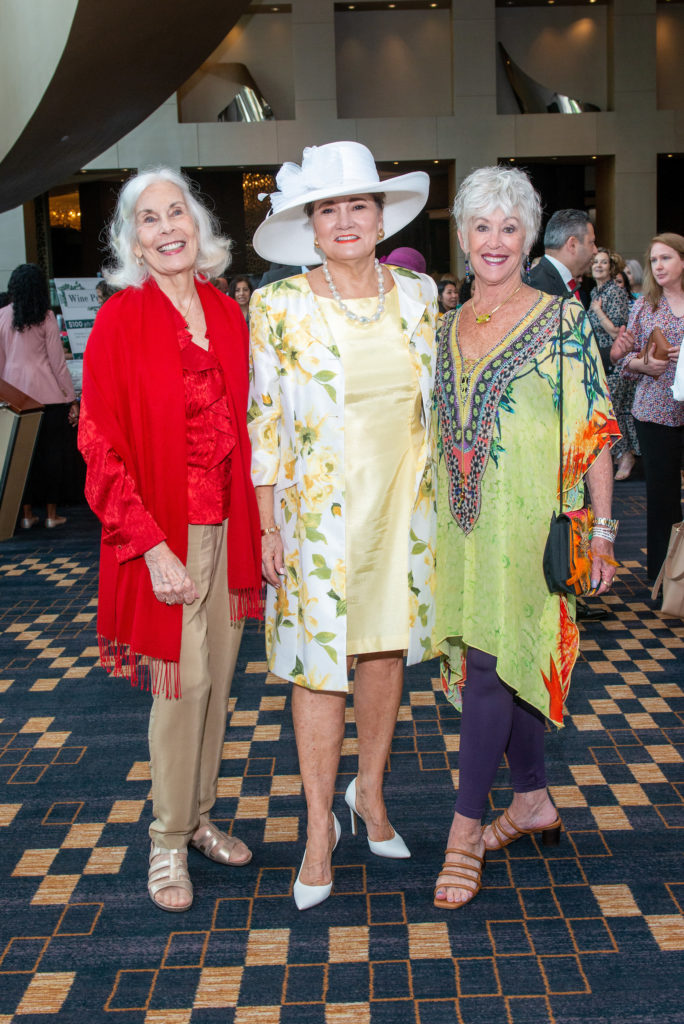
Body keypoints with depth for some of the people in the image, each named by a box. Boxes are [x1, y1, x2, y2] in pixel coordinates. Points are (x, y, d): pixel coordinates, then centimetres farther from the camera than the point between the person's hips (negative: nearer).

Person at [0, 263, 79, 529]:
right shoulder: (46, 317, -5)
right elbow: (57, 362, -5)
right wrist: (72, 399, 0)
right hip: (48, 395, -3)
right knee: (52, 453, 6)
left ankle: (27, 514, 14)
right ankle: (51, 514, 11)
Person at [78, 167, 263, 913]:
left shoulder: (227, 315, 8)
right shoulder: (120, 321, -9)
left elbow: (242, 427, 12)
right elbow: (102, 447, -11)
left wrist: (257, 529, 5)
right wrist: (152, 548, -16)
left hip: (227, 529, 5)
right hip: (164, 535, -5)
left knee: (217, 678, 13)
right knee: (180, 682, -1)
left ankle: (200, 816, 31)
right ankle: (168, 842, 18)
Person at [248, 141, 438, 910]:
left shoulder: (418, 295, 4)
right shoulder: (280, 307, -6)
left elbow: (437, 402, 11)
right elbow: (264, 421, -5)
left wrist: (442, 496, 8)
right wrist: (266, 526, -7)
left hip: (405, 502, 4)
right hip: (321, 508, -3)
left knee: (387, 648, 12)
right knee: (321, 662, 1)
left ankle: (371, 791, 34)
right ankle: (319, 828, 16)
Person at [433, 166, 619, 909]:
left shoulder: (562, 320, -5)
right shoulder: (448, 328, 11)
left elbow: (595, 430, -6)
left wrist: (601, 528, -9)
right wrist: (432, 523, 14)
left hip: (529, 523, -5)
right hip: (464, 521, 5)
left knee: (491, 665, -7)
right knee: (504, 664, 13)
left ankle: (466, 831, 4)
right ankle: (534, 799, 30)